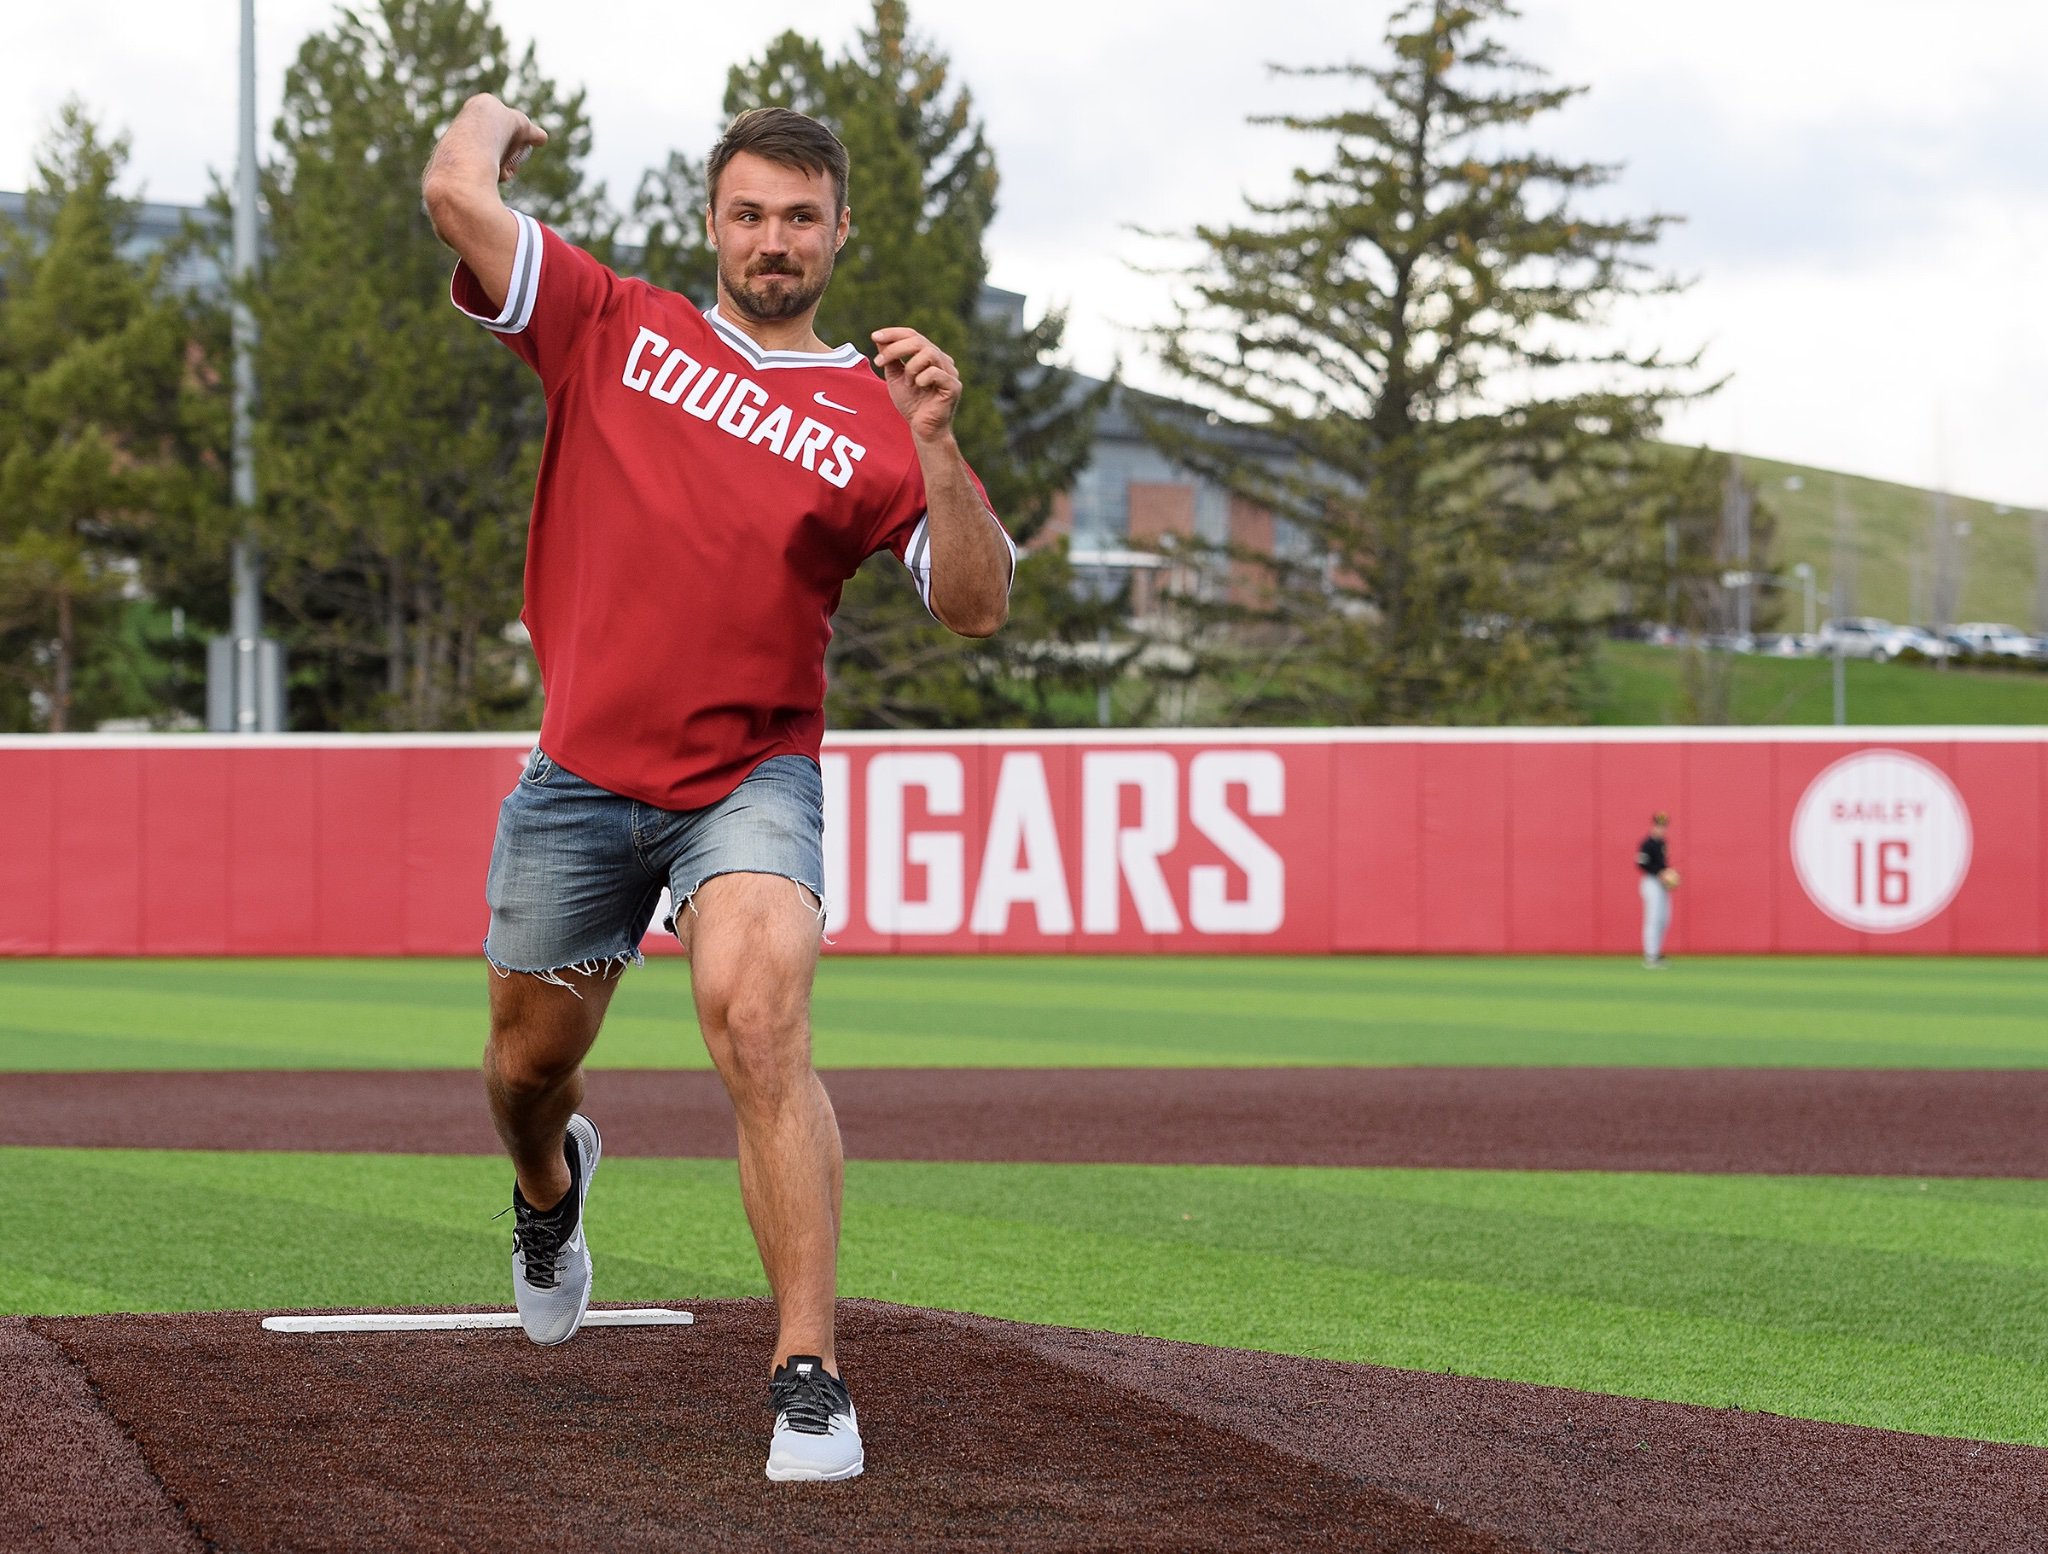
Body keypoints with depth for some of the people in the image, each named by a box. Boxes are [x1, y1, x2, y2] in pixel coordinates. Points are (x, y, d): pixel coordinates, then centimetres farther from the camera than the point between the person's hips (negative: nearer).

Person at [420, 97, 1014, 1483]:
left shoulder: (872, 419, 1)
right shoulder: (615, 329, 4)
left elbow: (979, 606, -8)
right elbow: (458, 197, -6)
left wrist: (936, 445, -20)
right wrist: (493, 116, 14)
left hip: (750, 782, -2)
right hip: (581, 779, 2)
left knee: (759, 1029, -27)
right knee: (527, 1068, 16)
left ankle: (811, 1380, -28)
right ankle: (552, 1188, 56)